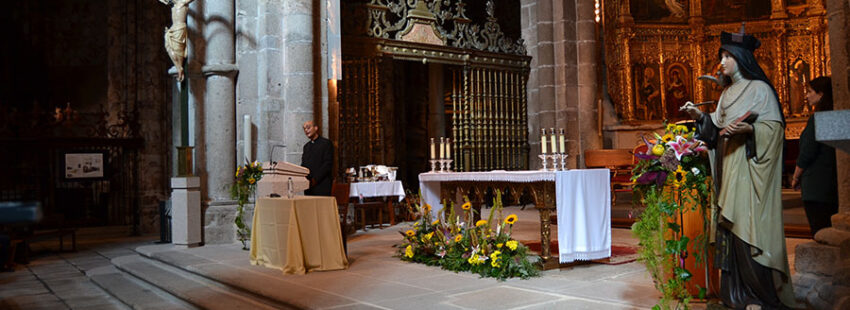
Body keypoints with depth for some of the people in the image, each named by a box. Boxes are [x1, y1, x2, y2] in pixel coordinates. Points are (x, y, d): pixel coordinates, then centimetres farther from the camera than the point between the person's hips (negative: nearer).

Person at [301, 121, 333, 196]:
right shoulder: (306, 146, 21)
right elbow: (303, 164, 19)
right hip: (308, 185, 6)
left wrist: (315, 179, -14)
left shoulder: (326, 143, -1)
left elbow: (328, 164, -9)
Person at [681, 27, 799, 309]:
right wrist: (701, 117, 1)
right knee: (731, 225, 4)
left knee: (750, 223, -9)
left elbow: (774, 127, -9)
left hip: (749, 168, -7)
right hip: (728, 167, 7)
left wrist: (748, 129, -25)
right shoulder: (727, 93, 18)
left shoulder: (760, 89, -3)